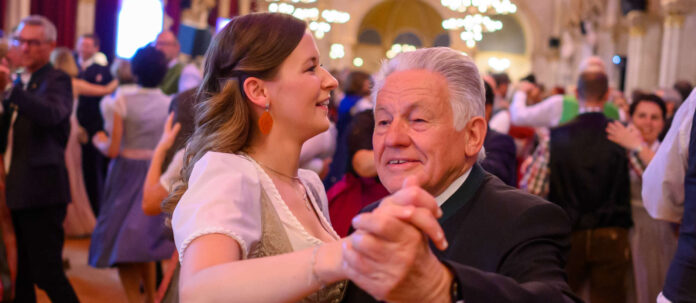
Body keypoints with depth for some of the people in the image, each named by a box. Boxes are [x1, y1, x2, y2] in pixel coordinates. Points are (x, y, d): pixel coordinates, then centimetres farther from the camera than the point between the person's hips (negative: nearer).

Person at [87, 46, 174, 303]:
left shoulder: (123, 101, -11)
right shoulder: (170, 103, -4)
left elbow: (112, 150, -12)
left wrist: (99, 141, 9)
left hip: (128, 173, -4)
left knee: (122, 242, 8)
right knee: (146, 239, 21)